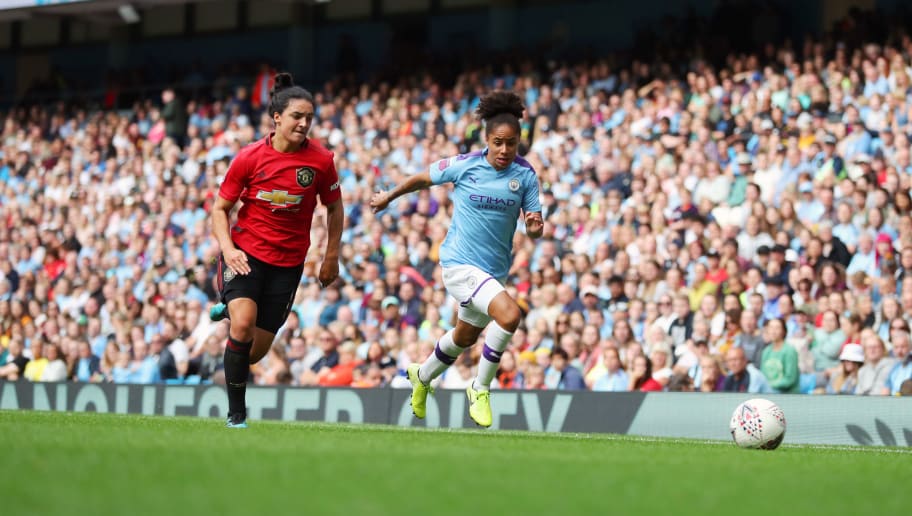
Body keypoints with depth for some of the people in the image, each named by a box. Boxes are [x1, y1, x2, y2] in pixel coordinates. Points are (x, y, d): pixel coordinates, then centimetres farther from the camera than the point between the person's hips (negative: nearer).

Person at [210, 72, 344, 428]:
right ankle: (236, 413, -11)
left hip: (288, 262, 2)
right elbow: (220, 208, 1)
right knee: (243, 324, -26)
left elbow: (334, 209, 10)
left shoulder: (321, 161, -6)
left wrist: (331, 258, 8)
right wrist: (228, 248, -15)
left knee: (256, 351, 3)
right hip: (245, 254, -2)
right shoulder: (249, 158, -8)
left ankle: (228, 311, 39)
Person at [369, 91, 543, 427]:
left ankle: (422, 377, 54)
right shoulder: (464, 166, -12)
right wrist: (389, 197, 18)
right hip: (460, 262, -5)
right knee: (509, 315, -27)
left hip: (495, 269, 5)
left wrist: (535, 226, -25)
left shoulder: (525, 175, -4)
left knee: (465, 337, 25)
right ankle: (480, 389, -9)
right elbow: (424, 178, 6)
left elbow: (533, 229, -1)